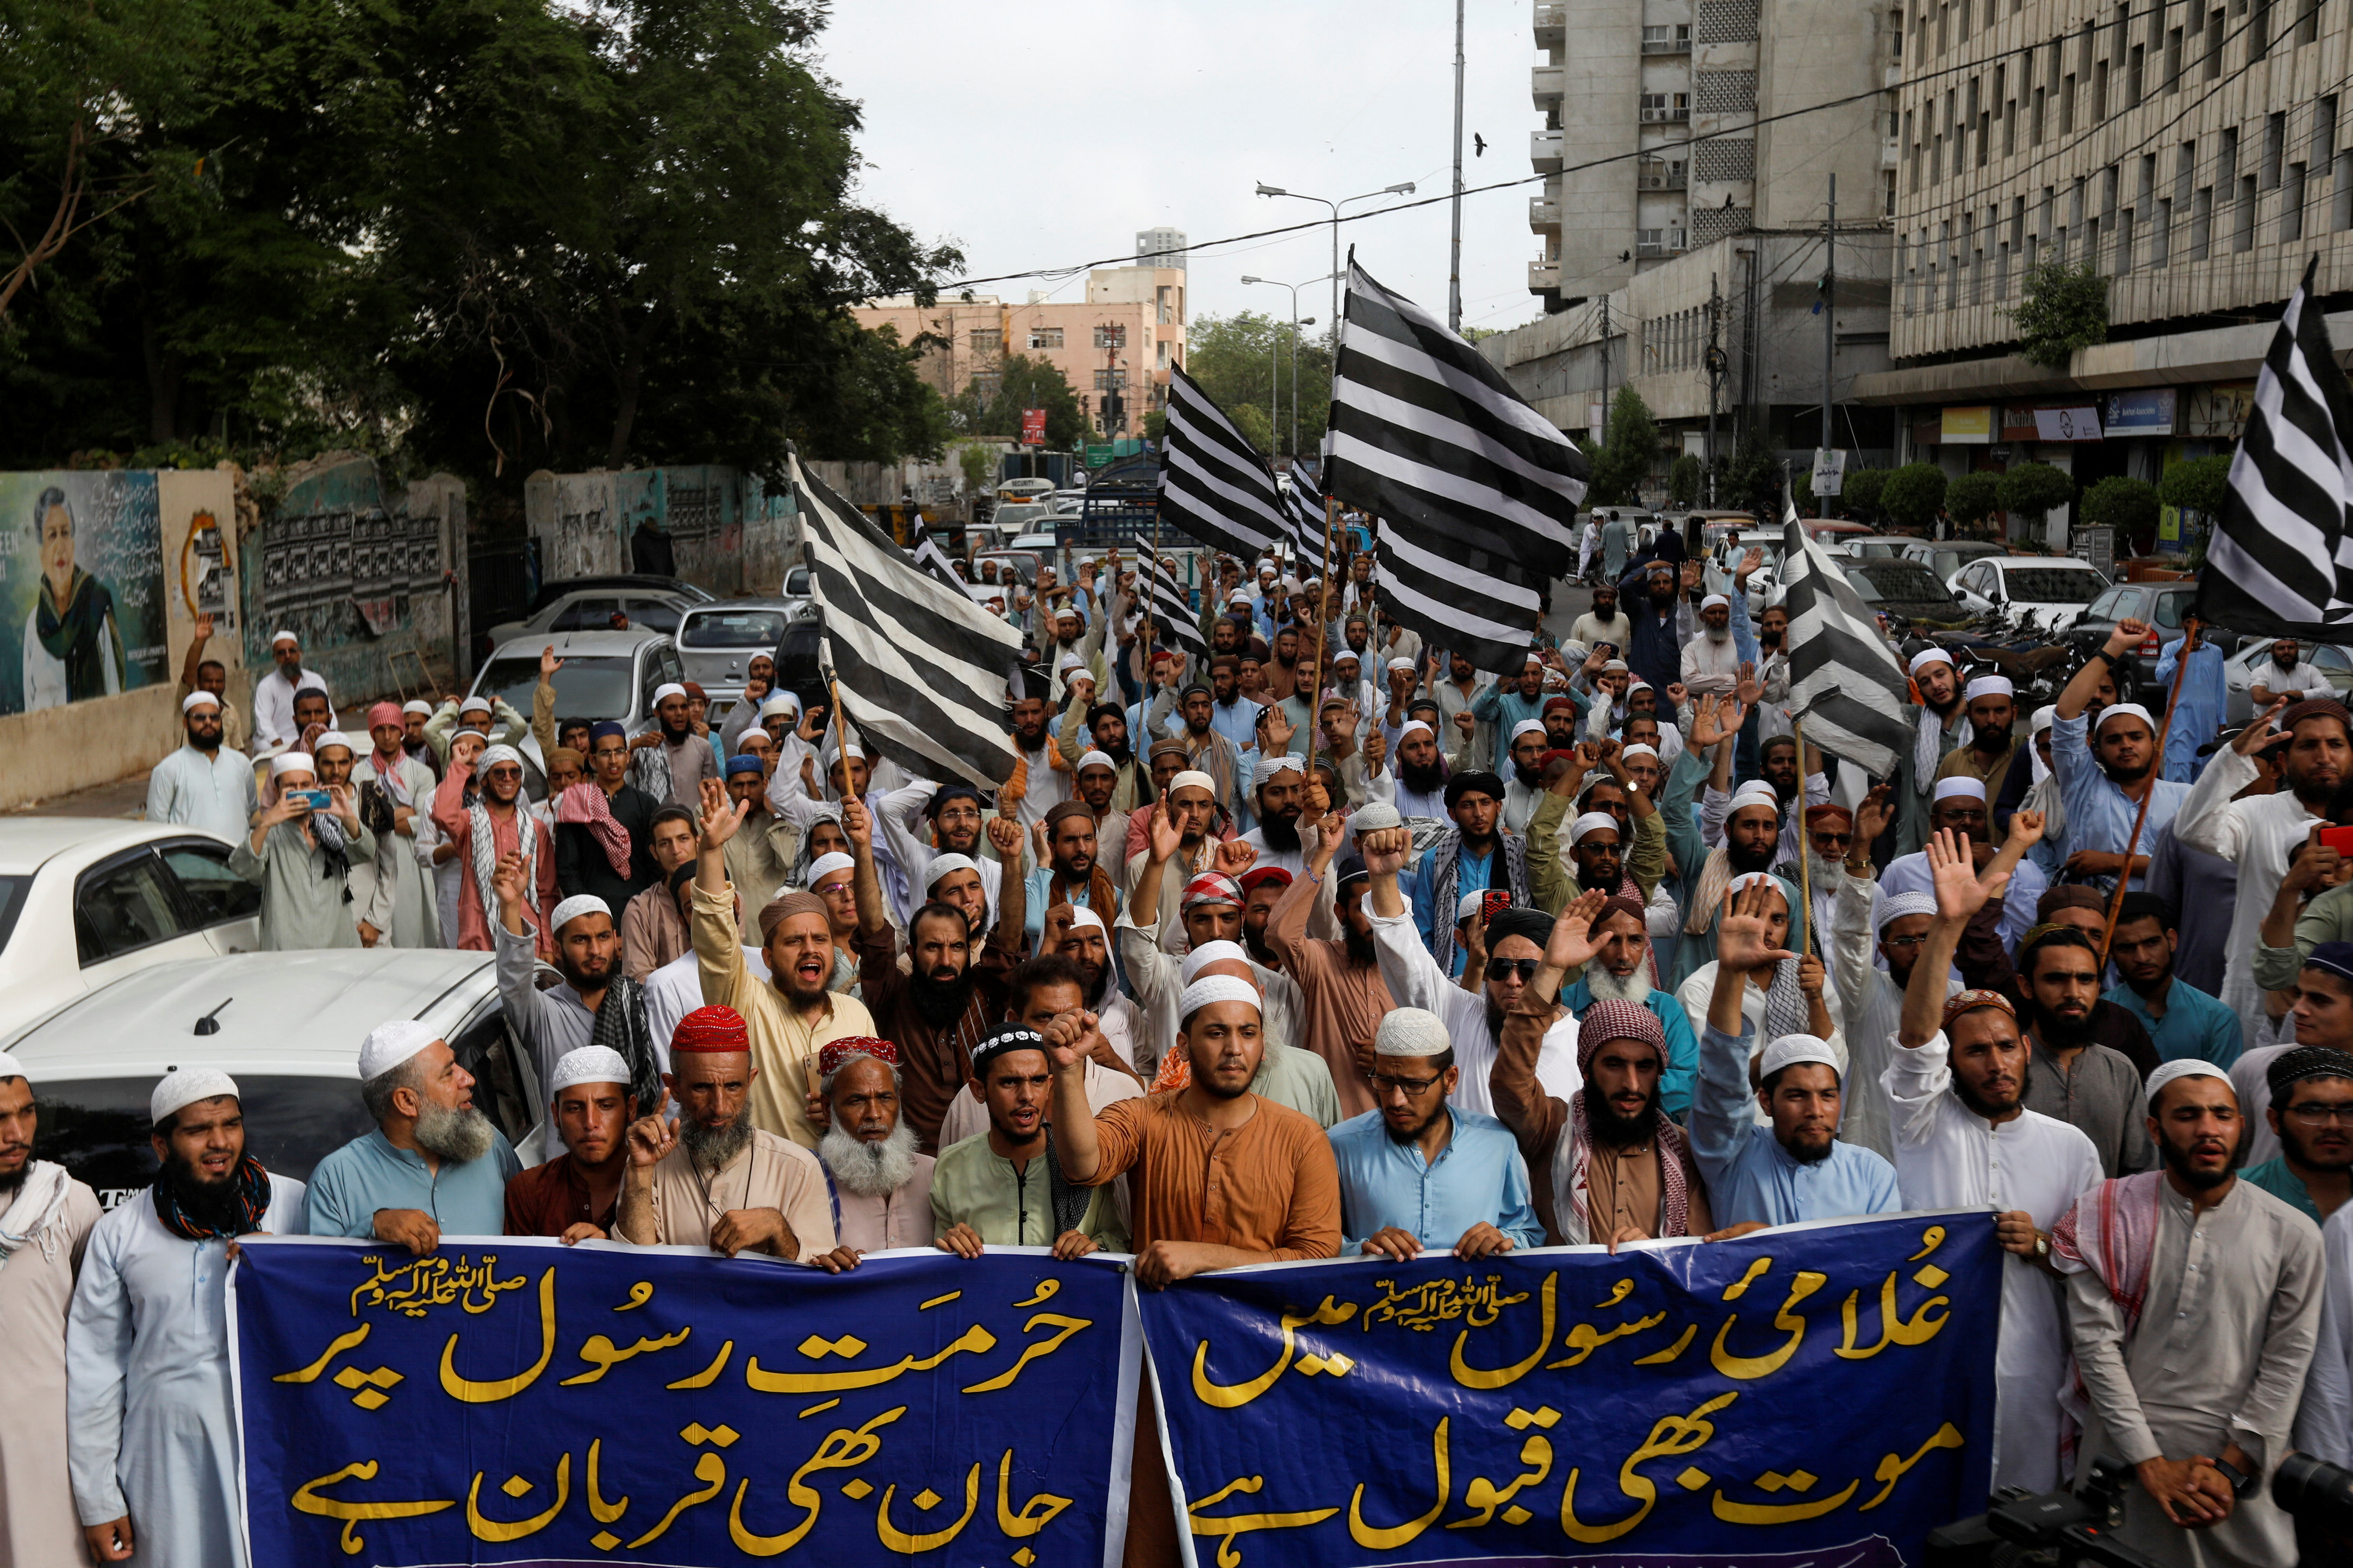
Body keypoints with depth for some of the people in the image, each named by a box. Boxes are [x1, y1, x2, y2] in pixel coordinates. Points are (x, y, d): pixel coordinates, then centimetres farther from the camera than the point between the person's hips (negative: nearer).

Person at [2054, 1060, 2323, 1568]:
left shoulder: (2293, 1234, 1)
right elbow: (2096, 1340, -6)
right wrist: (2151, 1463, -10)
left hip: (2241, 1470, 1)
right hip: (2127, 1462, 0)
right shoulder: (2109, 1217, -2)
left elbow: (2287, 1361, 0)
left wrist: (2231, 1467, -7)